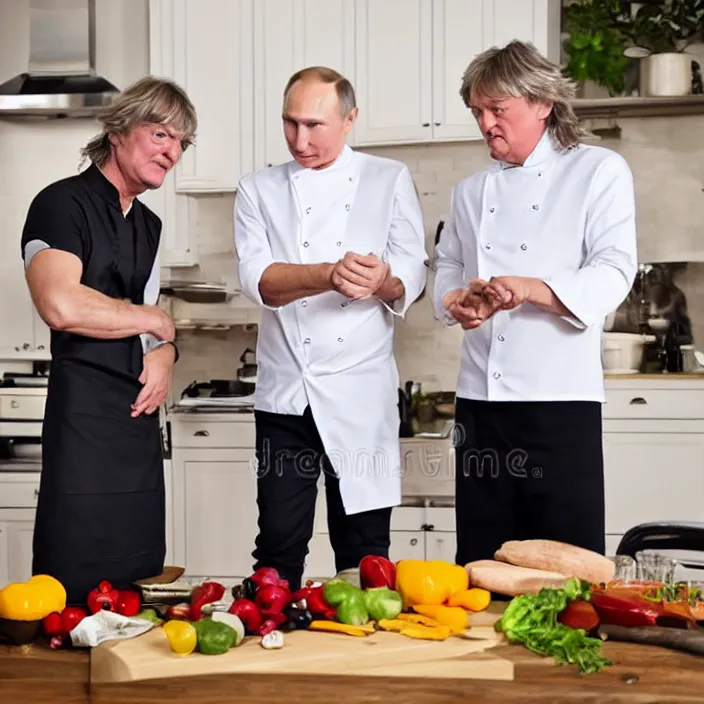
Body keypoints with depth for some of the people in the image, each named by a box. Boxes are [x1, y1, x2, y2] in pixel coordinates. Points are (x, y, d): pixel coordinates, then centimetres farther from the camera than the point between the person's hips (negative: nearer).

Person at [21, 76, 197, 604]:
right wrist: (152, 319, -9)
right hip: (84, 416, -8)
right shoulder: (62, 204, -8)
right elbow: (62, 306, -24)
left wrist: (165, 353, 1)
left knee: (141, 579, 11)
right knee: (79, 585, -5)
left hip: (142, 413, 8)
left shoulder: (148, 225, 19)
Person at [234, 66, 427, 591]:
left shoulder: (390, 181, 7)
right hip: (285, 395, 1)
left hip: (362, 396, -1)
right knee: (279, 544, 4)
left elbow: (413, 275, -1)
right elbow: (258, 279, -8)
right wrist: (330, 275, -27)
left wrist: (384, 281, -26)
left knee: (364, 547, 4)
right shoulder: (259, 190, 8)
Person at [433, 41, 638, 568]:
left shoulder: (599, 171, 2)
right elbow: (448, 271, 20)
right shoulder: (470, 192, 18)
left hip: (561, 398, -5)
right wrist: (458, 302, -5)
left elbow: (613, 275, -8)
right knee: (482, 559, 8)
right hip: (480, 399, 5)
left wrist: (530, 289, -25)